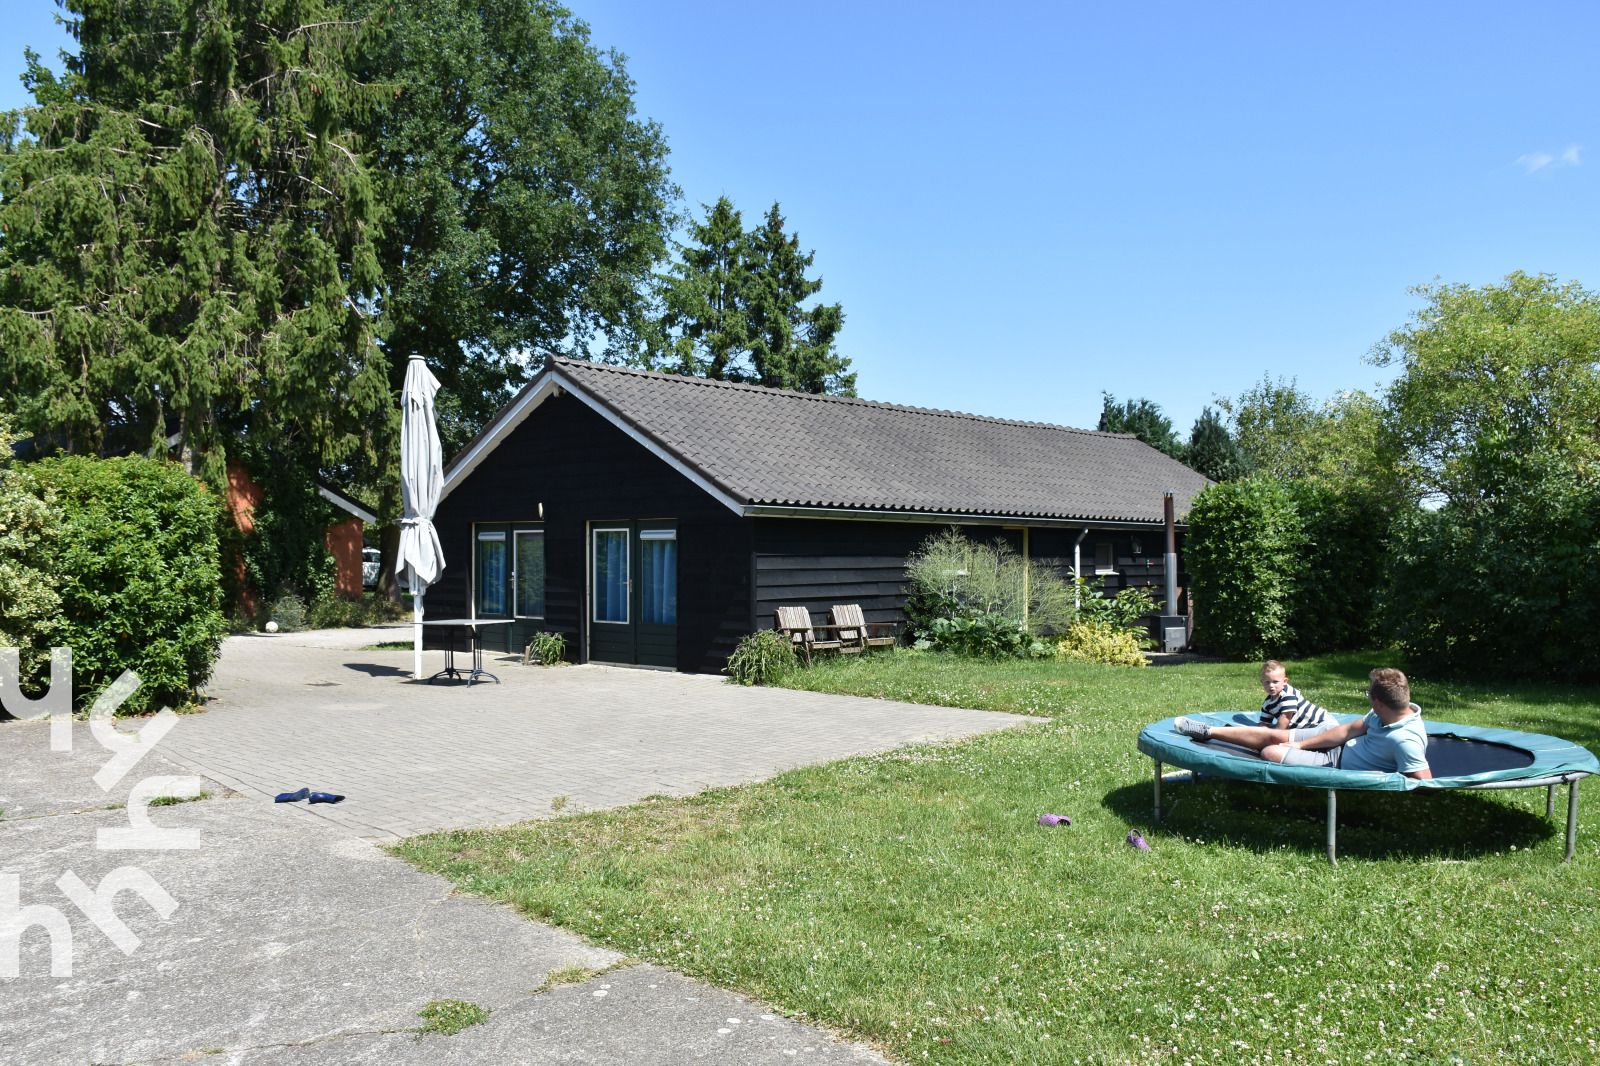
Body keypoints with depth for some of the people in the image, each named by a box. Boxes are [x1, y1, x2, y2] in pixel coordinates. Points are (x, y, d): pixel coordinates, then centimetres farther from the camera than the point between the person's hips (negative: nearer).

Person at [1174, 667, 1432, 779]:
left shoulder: (1405, 741, -35)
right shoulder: (1386, 714, -9)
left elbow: (1424, 782, -35)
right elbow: (1350, 729, -1)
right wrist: (1300, 744, 0)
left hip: (1337, 764, -7)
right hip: (1342, 745, 7)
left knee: (1271, 752, -7)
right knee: (1273, 736, 6)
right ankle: (1207, 732, 20)